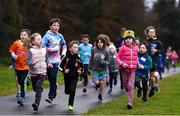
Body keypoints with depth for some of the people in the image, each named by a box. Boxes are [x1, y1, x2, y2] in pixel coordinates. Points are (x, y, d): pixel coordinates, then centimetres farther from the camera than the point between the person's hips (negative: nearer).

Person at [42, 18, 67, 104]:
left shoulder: (60, 36, 7)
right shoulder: (47, 36, -7)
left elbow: (64, 44, 25)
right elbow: (42, 47, -15)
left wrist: (64, 52, 9)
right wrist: (53, 49, -14)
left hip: (56, 61, 2)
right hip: (48, 61, -2)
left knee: (53, 78, -6)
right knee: (50, 78, 5)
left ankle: (51, 96, -4)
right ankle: (54, 93, 27)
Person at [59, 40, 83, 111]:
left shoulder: (78, 58, -5)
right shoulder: (66, 58, -11)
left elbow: (81, 67, 8)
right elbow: (61, 66, -4)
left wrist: (80, 71, -11)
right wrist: (64, 70, -20)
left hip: (75, 77, 0)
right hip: (67, 77, 0)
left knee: (72, 91, -14)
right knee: (67, 91, 12)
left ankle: (70, 104, -1)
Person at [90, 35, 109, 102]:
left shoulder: (106, 51, -5)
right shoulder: (94, 50, -1)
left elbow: (107, 62, -3)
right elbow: (91, 60, 9)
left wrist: (103, 62, -22)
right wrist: (91, 67, 9)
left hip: (103, 70, 0)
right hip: (95, 70, 0)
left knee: (102, 82, 0)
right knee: (97, 82, -12)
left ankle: (100, 95, 22)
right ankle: (96, 85, 27)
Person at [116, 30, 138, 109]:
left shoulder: (136, 47, 5)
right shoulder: (123, 48, -5)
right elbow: (117, 58, -3)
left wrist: (138, 64, 12)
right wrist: (122, 63, -18)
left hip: (132, 69, 1)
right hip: (124, 69, -1)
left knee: (131, 85, -8)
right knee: (126, 85, 10)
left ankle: (130, 102, -10)